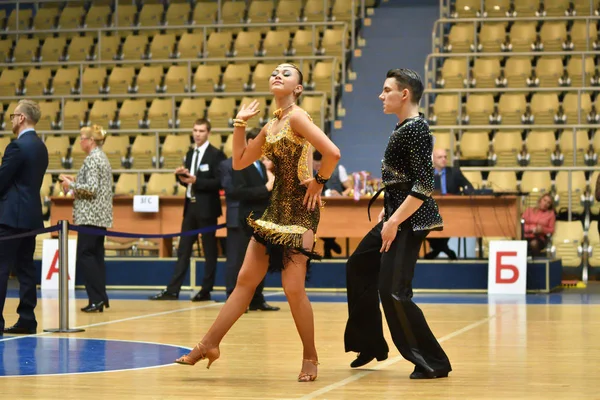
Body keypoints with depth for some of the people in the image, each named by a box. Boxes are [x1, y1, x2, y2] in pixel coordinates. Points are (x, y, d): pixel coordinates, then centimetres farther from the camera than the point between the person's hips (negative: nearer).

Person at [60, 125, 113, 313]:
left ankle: (97, 298, -11)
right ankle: (100, 299, 8)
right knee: (96, 255, 9)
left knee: (84, 256, -7)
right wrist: (75, 180, 16)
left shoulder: (92, 159, -13)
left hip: (90, 216, -10)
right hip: (101, 215, 10)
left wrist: (71, 185, -9)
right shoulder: (102, 157, 16)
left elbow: (91, 189, -20)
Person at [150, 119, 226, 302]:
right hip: (191, 206, 7)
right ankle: (173, 290, 6)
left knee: (209, 251, 2)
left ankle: (206, 291, 8)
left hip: (206, 208, -7)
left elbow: (219, 182, -15)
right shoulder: (191, 153, 14)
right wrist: (182, 176, -4)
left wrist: (196, 180, -20)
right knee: (183, 250, 6)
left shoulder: (216, 154, -8)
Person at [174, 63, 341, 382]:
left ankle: (310, 357, 7)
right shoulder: (271, 126, 13)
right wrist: (240, 123, 12)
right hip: (276, 207, 8)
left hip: (300, 209, -8)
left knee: (293, 288, -8)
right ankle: (209, 344, 11)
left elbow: (332, 153, -24)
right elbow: (240, 162, 17)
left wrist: (318, 182, -11)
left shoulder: (297, 117, -12)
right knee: (245, 280, 8)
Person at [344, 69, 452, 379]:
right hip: (396, 216, 11)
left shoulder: (416, 129, -19)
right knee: (358, 268, 21)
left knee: (392, 292, -13)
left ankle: (433, 362, -4)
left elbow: (424, 185, -24)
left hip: (410, 221, -11)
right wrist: (387, 212, 19)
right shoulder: (403, 127, 11)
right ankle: (370, 345, 33)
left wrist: (395, 221, -24)